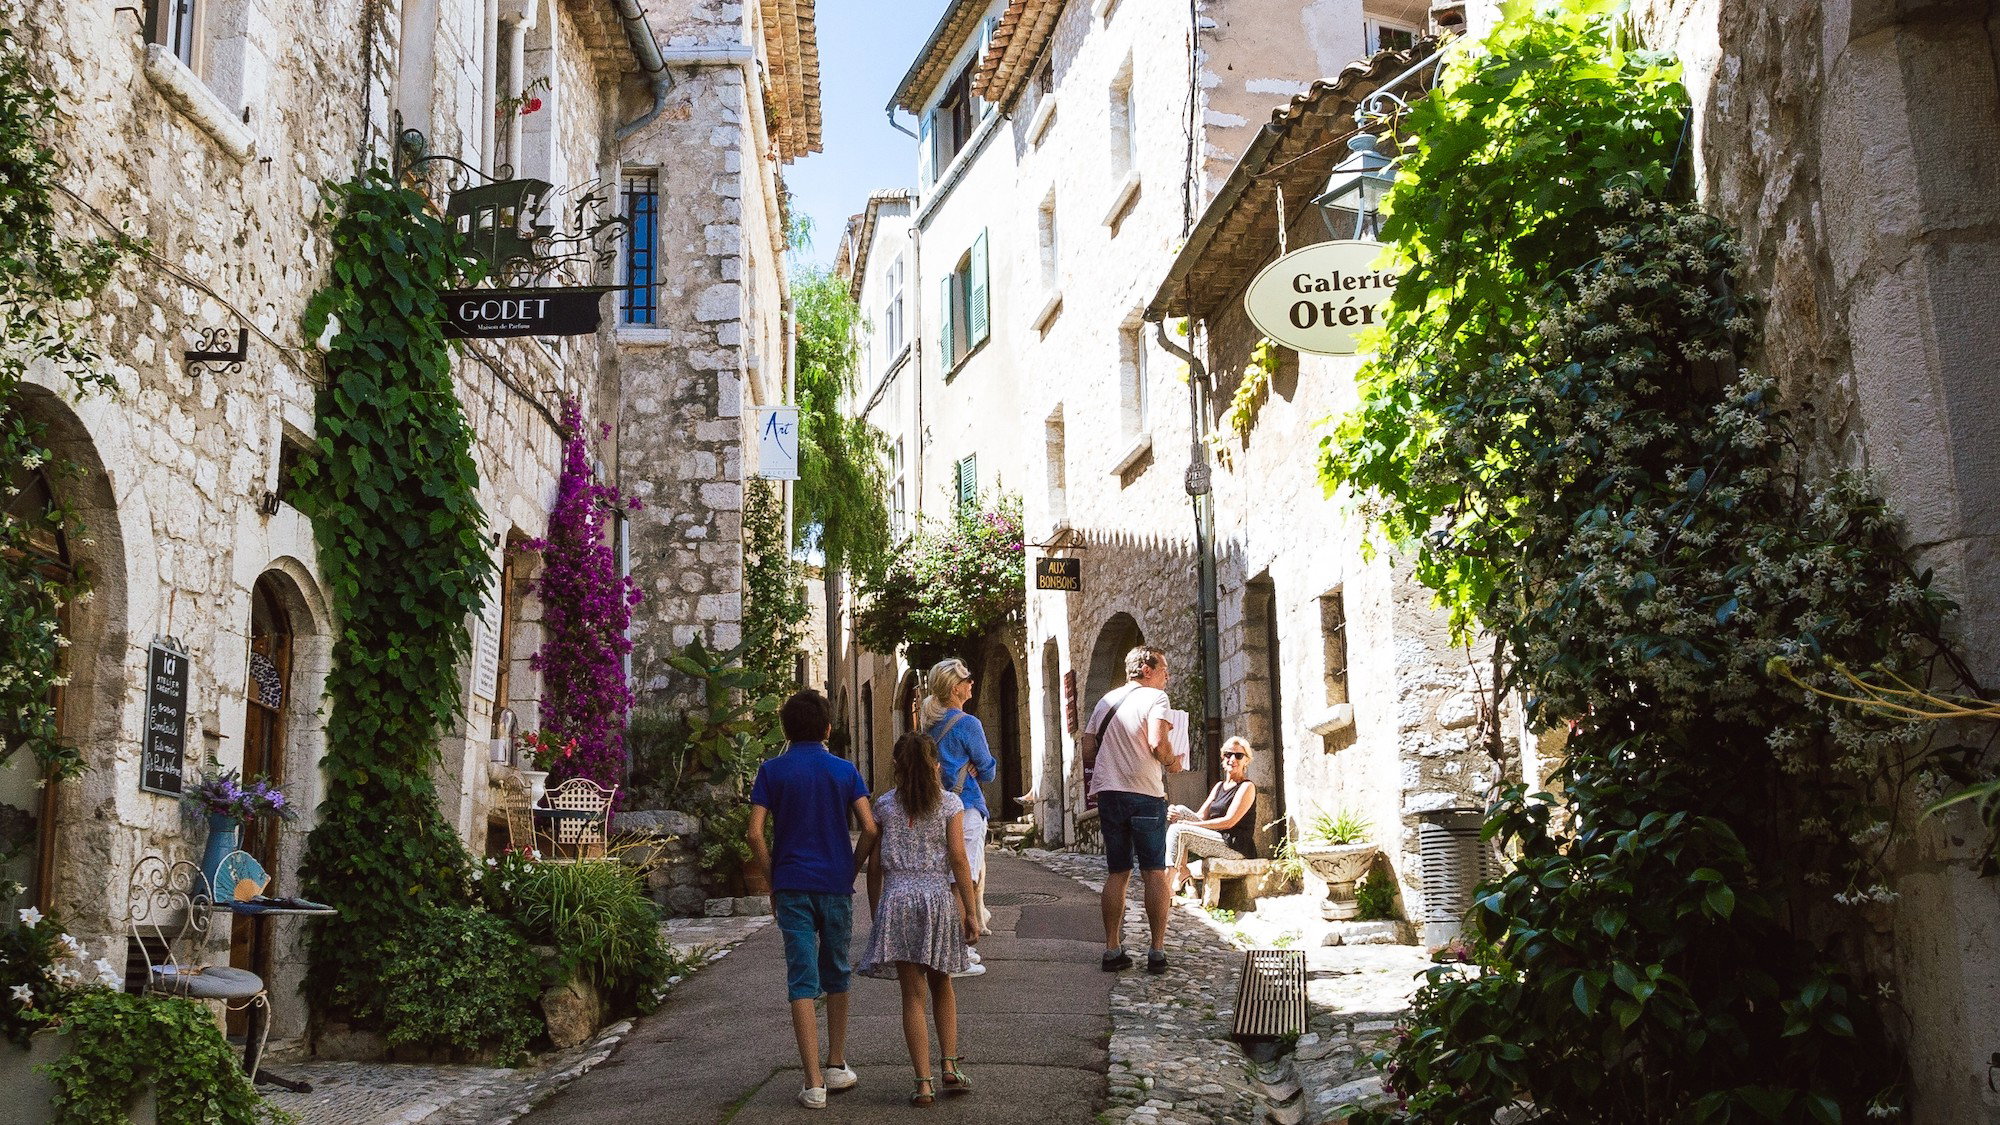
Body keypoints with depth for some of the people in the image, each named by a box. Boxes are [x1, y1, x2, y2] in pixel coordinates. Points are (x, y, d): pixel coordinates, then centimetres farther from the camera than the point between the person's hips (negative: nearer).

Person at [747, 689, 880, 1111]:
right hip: (836, 886, 1)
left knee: (802, 980, -1)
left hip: (792, 886, -1)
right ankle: (836, 1066, 27)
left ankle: (814, 1083, -6)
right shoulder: (844, 770, 2)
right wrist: (852, 871, 7)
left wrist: (772, 880, 4)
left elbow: (755, 833, -7)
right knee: (836, 973, 18)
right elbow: (870, 829, -6)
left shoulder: (772, 771, 0)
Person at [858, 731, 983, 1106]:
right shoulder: (949, 803, 0)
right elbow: (958, 858, -6)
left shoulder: (885, 805, 5)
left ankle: (923, 1081, -1)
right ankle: (950, 1065, 14)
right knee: (941, 985, 19)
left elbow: (874, 865, 4)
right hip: (939, 896, 0)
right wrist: (971, 912, -4)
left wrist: (876, 912, 14)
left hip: (897, 899, 0)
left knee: (912, 994, 2)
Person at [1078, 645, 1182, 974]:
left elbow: (1086, 752, 15)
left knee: (1116, 873, 11)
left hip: (1108, 793, 5)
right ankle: (1157, 952, 2)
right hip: (1145, 793, -5)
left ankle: (1113, 949, 10)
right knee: (1155, 873, 2)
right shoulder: (1154, 698, -4)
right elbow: (1157, 743, -20)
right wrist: (1172, 762, -1)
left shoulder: (1105, 701, 16)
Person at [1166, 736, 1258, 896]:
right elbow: (1202, 816, 11)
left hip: (1235, 847, -8)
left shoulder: (1247, 787, -5)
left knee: (1178, 830, -22)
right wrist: (1177, 816, -11)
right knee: (1180, 811, -8)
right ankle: (1182, 870, -17)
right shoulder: (1219, 786, 19)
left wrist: (1190, 824, -14)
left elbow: (1229, 821, -14)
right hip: (1215, 839, 8)